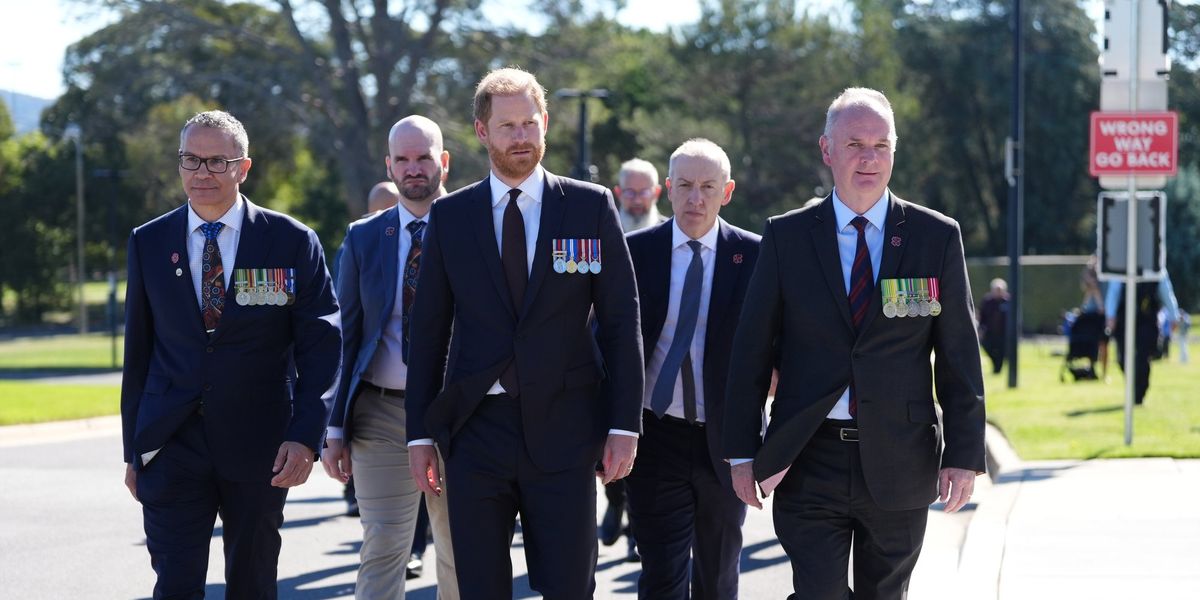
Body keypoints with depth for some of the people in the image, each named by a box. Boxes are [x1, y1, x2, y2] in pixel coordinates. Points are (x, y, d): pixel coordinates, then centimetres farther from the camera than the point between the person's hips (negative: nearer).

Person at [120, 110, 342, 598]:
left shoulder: (292, 242, 0)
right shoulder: (149, 244, 6)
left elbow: (321, 346, -2)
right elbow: (138, 351, 10)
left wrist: (306, 436, -12)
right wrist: (133, 448, 9)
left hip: (258, 447, -1)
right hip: (173, 444, 1)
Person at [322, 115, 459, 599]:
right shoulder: (362, 238, 7)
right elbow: (347, 335, 7)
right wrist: (336, 428, 2)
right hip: (381, 416, 1)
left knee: (462, 555, 11)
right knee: (382, 548, -5)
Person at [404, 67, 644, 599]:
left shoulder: (592, 207, 3)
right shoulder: (449, 216, 7)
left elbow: (621, 320, 2)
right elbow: (429, 330, 8)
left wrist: (625, 424, -4)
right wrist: (420, 433, 4)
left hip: (563, 431, -1)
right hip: (476, 430, 1)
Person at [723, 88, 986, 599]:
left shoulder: (937, 236, 3)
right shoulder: (785, 237, 3)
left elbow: (959, 355, 2)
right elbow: (751, 350, 4)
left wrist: (964, 454, -3)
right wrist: (742, 452, 0)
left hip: (899, 462, 1)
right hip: (809, 461, -1)